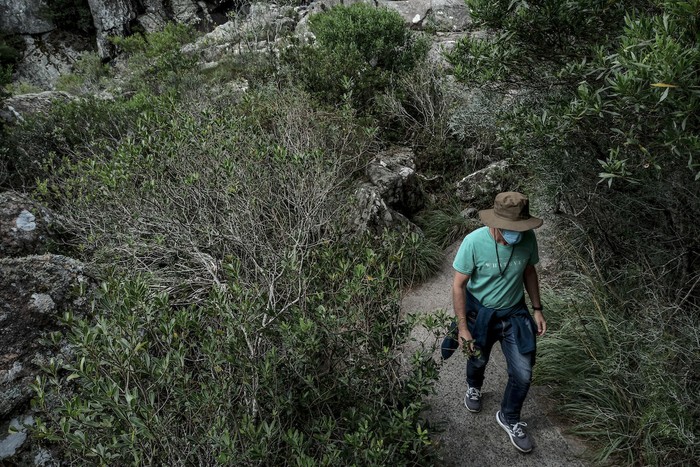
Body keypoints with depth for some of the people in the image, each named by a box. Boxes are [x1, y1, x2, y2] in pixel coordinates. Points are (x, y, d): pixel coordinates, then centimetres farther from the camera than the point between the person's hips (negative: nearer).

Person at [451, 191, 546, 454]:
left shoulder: (528, 240, -20)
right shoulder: (474, 242, -29)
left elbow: (529, 272, 1)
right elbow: (459, 285, -19)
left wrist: (537, 309, 4)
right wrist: (463, 327, -16)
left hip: (514, 313, 2)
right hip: (480, 312, -2)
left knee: (523, 375, 3)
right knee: (478, 359, 24)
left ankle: (509, 419, 32)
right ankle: (473, 387, 60)